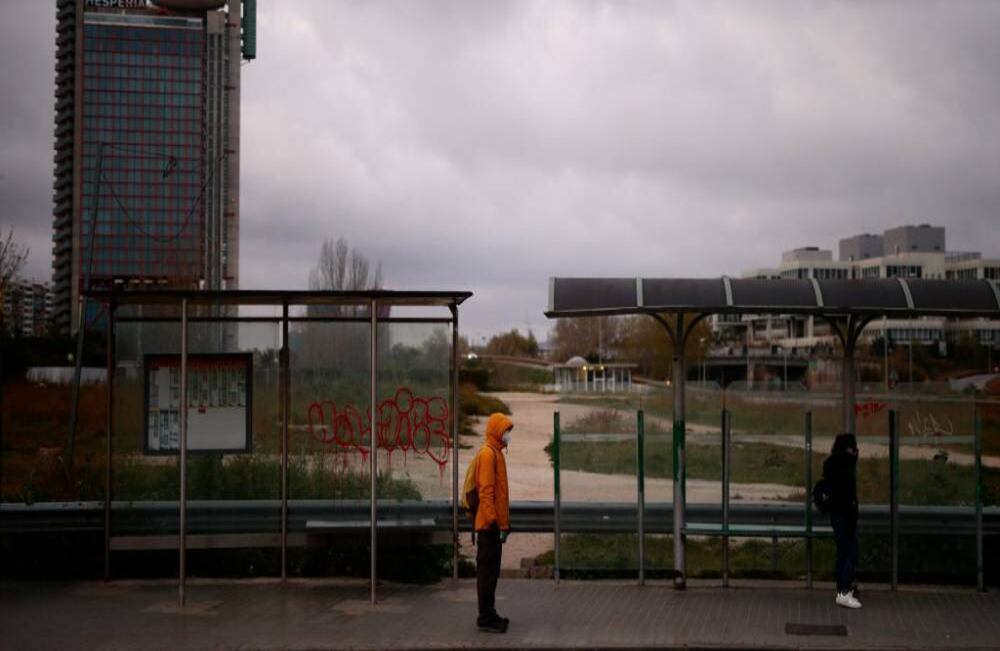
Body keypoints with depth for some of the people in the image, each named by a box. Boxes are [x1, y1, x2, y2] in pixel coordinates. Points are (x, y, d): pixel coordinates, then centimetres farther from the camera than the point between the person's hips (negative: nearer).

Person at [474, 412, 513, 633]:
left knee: (492, 570, 13)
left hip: (494, 524, 10)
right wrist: (493, 520, -22)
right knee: (487, 570, -6)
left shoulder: (496, 453, 16)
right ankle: (486, 618, -2)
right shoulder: (488, 454, -13)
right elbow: (486, 490, -19)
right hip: (490, 524, -10)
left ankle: (490, 614, 19)